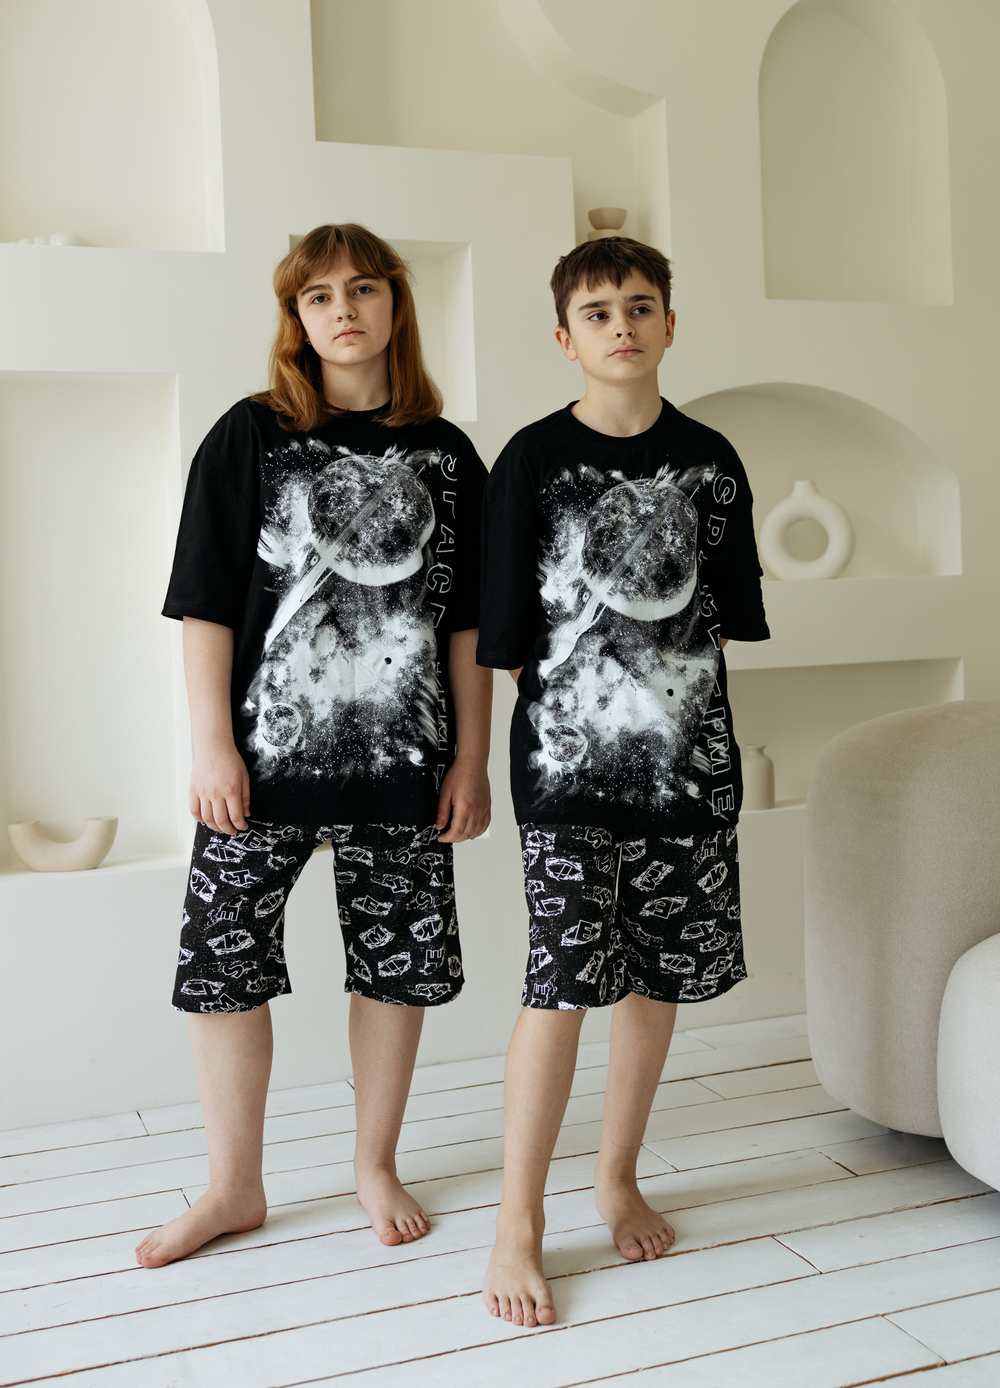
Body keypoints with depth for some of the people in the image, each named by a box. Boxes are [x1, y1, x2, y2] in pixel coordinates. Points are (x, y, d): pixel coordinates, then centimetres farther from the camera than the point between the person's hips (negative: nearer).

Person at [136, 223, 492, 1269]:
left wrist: (471, 758, 3)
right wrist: (212, 745, -8)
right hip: (266, 751, -1)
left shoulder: (444, 455, 6)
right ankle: (234, 1189, 22)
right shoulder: (251, 437, 1)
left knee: (396, 965, 9)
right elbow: (207, 604, -2)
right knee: (223, 962, 3)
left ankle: (376, 1164, 31)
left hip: (403, 758, 2)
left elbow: (468, 625, 7)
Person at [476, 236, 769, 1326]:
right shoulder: (535, 459, -3)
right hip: (568, 758, -4)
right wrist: (560, 718, -2)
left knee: (659, 978, 11)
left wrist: (679, 701, 7)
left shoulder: (709, 462, 7)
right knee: (562, 985, -7)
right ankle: (518, 1225, 7)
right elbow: (504, 635, -1)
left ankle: (617, 1176, 30)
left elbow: (724, 619, 12)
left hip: (688, 757, 4)